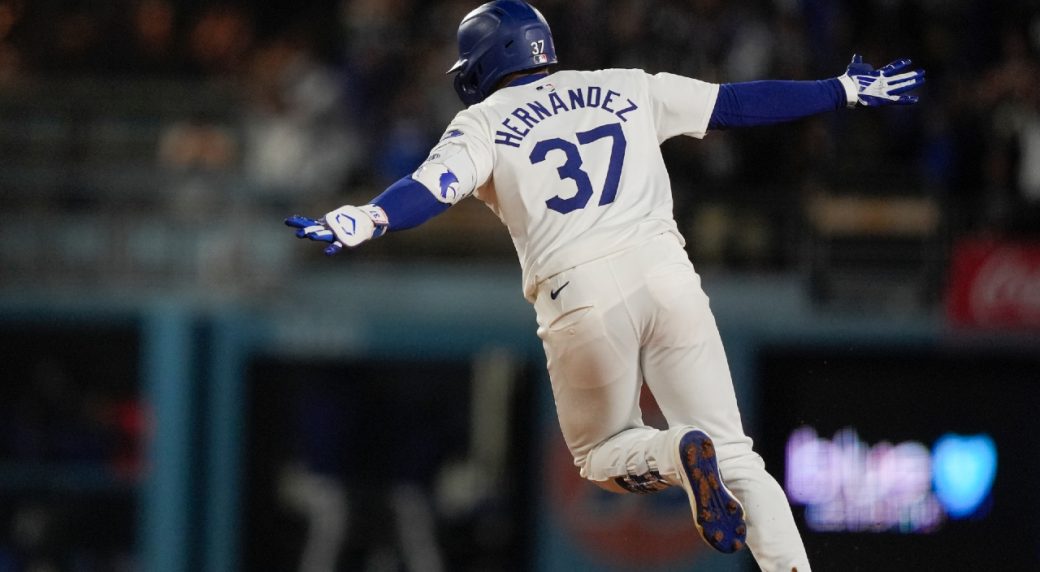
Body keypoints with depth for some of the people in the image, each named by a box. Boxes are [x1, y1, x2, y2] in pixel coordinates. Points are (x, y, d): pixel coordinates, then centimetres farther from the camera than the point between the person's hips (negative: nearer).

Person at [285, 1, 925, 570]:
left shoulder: (484, 122, 11)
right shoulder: (626, 89, 20)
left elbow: (432, 188, -8)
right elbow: (735, 103, 21)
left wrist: (359, 224, -22)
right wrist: (848, 91, 29)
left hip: (580, 295, -2)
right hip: (666, 274, 2)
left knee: (604, 455, 18)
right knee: (733, 451, 6)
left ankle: (680, 455, -15)